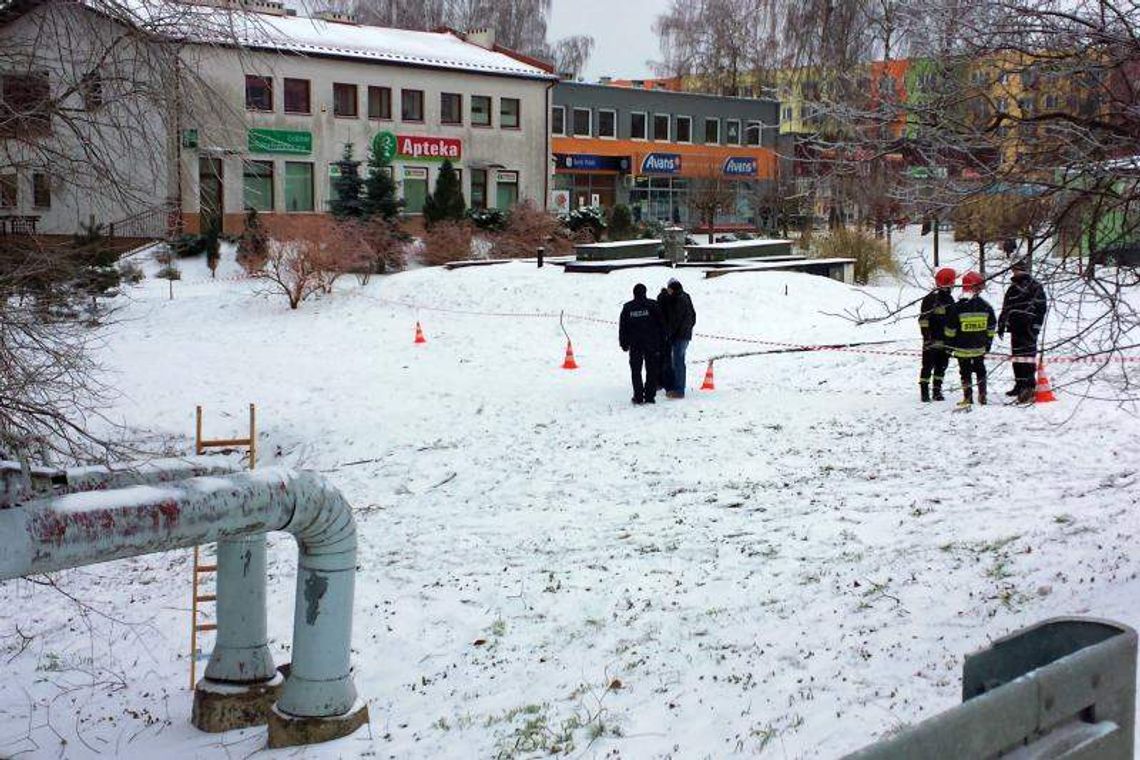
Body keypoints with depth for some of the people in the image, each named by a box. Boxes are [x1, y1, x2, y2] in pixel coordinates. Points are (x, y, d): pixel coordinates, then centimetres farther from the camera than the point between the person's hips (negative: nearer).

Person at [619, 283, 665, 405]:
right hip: (651, 344, -1)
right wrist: (662, 341, 6)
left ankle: (638, 397, 2)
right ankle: (649, 396, 2)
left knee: (636, 371, 7)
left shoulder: (627, 307, 1)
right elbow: (661, 324, -1)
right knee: (651, 371, 6)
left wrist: (623, 343, 12)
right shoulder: (652, 305, -3)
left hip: (635, 344, 1)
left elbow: (622, 326, 4)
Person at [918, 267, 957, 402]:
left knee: (941, 366, 10)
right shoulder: (931, 298, -9)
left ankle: (937, 391, 18)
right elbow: (923, 319, -13)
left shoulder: (949, 299, 15)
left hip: (945, 341, 7)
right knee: (928, 366, -3)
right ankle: (924, 391, 2)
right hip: (932, 340, -7)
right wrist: (926, 337, -19)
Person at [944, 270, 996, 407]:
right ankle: (982, 396, 18)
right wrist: (988, 344, 17)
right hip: (980, 348, 3)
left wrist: (949, 345, 3)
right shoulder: (986, 307, -4)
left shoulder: (957, 308, -14)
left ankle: (968, 398, 4)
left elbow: (950, 330, -9)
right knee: (980, 370, 18)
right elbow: (991, 328, 6)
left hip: (962, 349, -3)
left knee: (965, 372, 5)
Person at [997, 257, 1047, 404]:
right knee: (1017, 354, 10)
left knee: (1028, 354, -14)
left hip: (1028, 328, -8)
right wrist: (1001, 325, 21)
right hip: (1015, 328, 8)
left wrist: (1036, 325, -16)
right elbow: (1005, 308, 26)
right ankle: (1020, 384, 17)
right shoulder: (1013, 287, 21)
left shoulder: (1035, 286, -2)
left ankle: (1030, 386, -19)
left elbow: (1041, 307, -9)